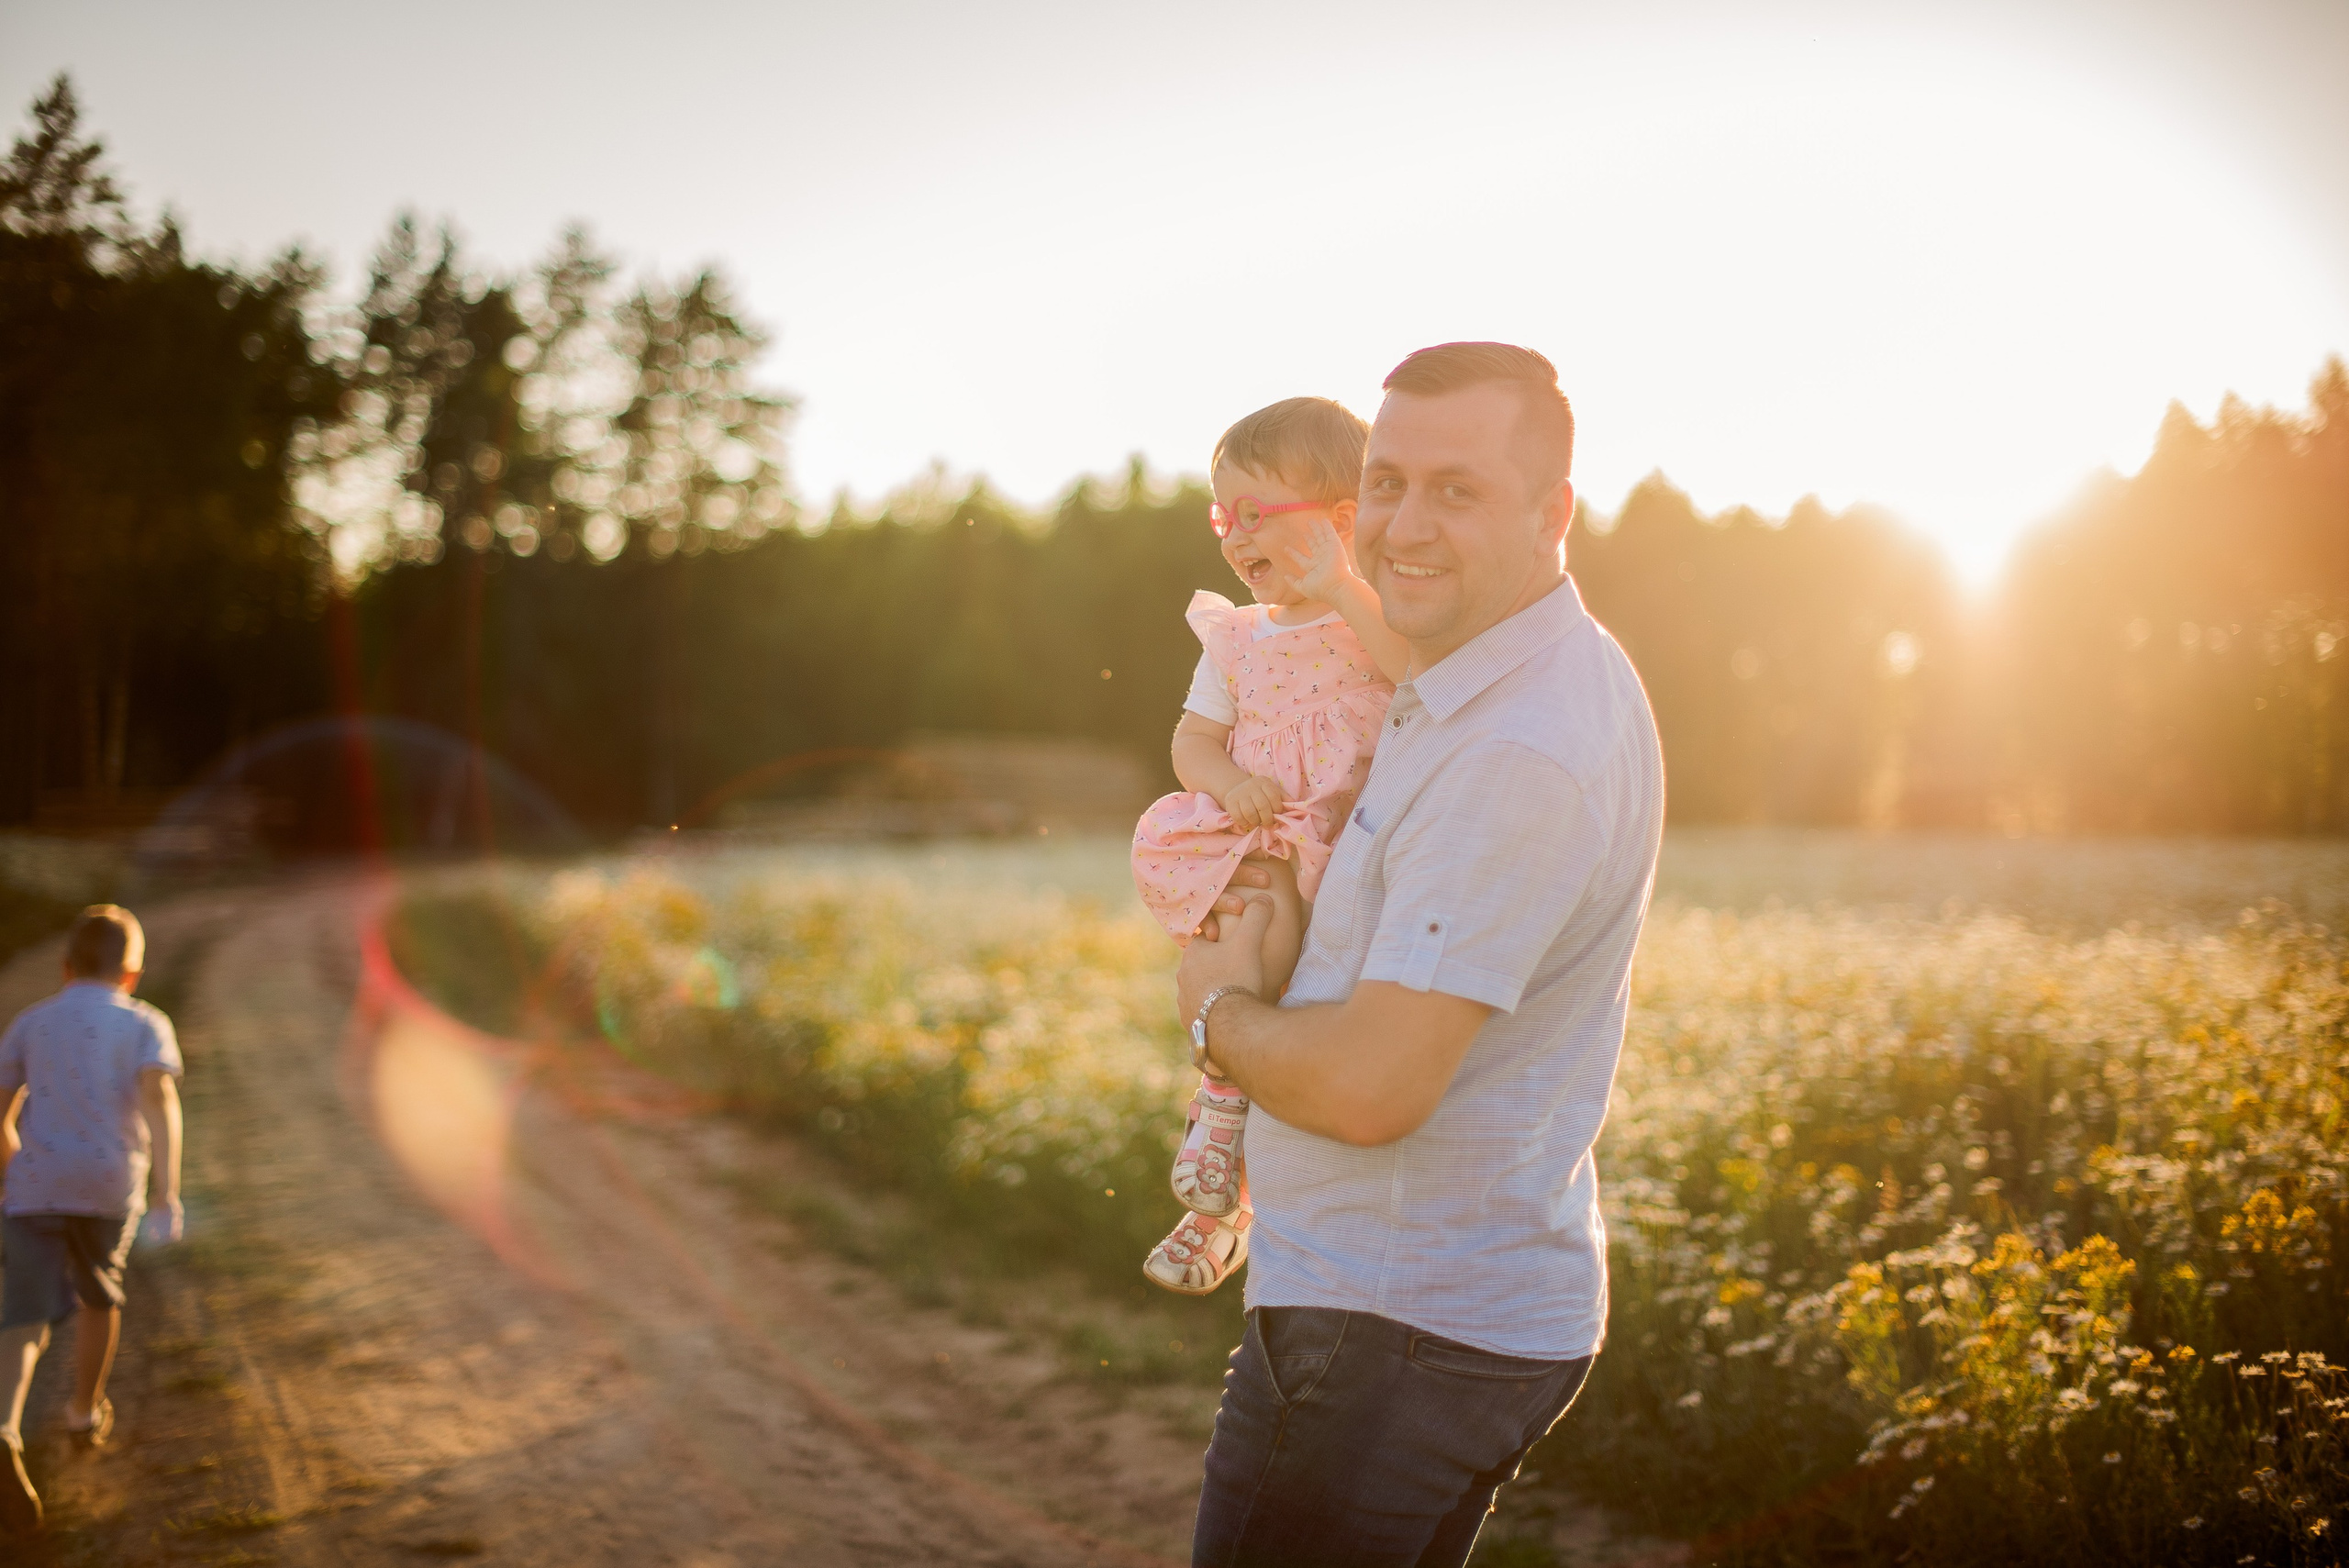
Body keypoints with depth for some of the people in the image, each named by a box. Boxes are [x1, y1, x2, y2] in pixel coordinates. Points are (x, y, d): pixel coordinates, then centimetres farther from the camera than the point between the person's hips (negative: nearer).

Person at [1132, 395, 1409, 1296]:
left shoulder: (1379, 614, 0)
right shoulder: (1238, 639, 18)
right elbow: (1195, 737, 15)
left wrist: (1341, 589, -20)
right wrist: (1226, 779, -7)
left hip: (1355, 849, -5)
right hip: (1258, 843, 5)